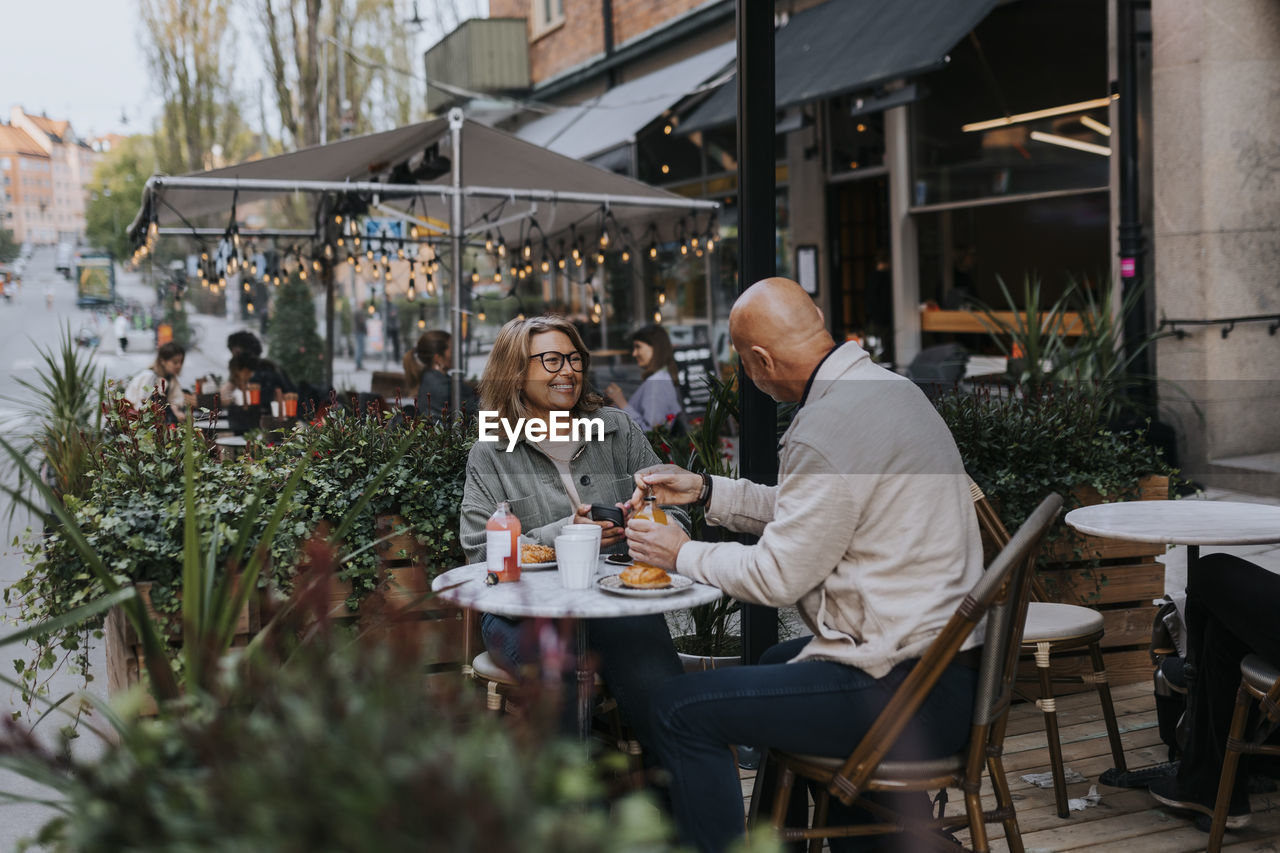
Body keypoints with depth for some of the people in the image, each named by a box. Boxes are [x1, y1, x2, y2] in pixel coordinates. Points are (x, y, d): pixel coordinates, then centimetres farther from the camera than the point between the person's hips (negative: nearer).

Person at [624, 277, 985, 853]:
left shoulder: (827, 431, -22)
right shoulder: (888, 388, 9)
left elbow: (777, 577, -15)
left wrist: (683, 555, 0)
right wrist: (707, 492, 19)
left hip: (908, 691, -10)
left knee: (679, 709, -8)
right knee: (775, 663, 34)